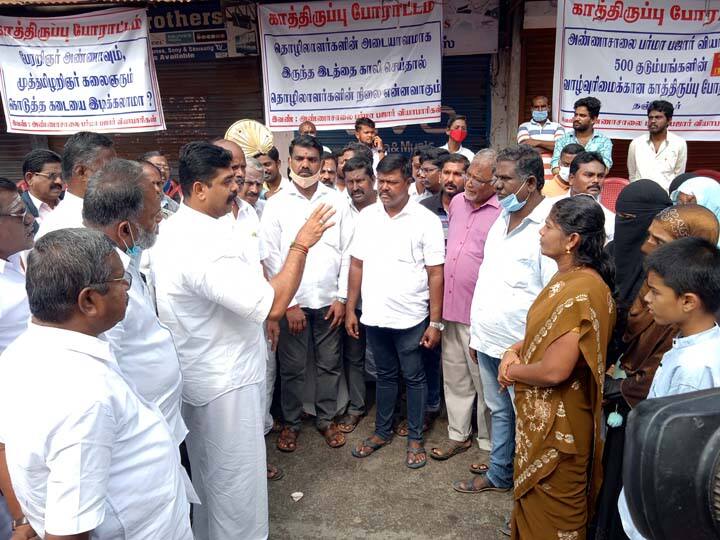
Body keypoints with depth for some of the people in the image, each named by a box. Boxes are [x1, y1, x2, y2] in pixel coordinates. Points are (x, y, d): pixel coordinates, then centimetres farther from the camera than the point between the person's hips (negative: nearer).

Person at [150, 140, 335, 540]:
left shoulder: (172, 230, 4)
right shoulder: (205, 245, -29)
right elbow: (273, 304, -31)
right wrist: (301, 244, -23)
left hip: (199, 373, 10)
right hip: (226, 381, -10)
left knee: (208, 473, 27)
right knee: (237, 480, 9)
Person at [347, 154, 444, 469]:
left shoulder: (426, 221, -9)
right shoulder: (366, 216, 2)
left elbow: (436, 274, -9)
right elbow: (357, 265, 6)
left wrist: (436, 323, -11)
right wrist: (350, 310, 4)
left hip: (411, 318, -3)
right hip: (374, 316, 4)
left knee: (413, 378, 11)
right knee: (385, 375, 19)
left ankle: (415, 438, 27)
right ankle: (382, 432, 35)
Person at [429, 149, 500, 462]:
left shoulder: (503, 214, -16)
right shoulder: (457, 202, 7)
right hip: (451, 307, 7)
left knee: (484, 382, 8)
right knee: (455, 377, 19)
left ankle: (488, 444, 26)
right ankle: (458, 435, 35)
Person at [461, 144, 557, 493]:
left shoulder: (547, 226, -18)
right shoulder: (503, 219, 9)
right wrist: (477, 333, 16)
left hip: (522, 347, -8)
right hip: (489, 340, 8)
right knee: (498, 410, 22)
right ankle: (499, 473, 39)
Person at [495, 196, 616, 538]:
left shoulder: (580, 293, -29)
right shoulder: (567, 277, 4)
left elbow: (554, 370, -31)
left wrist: (513, 372, -12)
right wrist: (513, 351, -3)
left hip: (557, 422, -9)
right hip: (540, 412, 9)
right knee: (534, 495, 27)